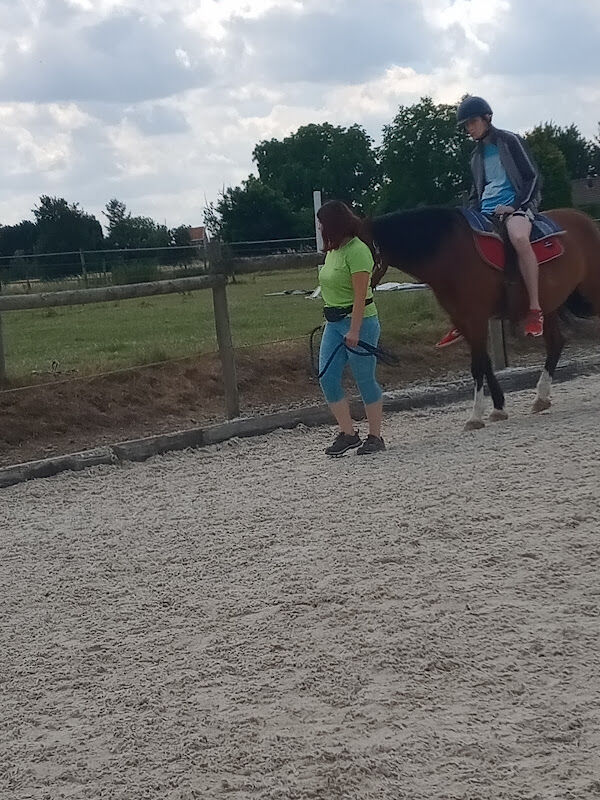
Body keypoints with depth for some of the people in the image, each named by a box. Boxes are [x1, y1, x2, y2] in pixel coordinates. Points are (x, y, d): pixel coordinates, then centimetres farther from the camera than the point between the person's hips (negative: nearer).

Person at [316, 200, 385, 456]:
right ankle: (347, 434, 8)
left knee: (365, 379, 0)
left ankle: (375, 437, 12)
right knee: (327, 377, 0)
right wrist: (330, 318, 17)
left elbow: (360, 295, -19)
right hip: (334, 322, 9)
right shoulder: (332, 250, 11)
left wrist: (354, 330, -22)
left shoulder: (356, 250, -15)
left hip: (358, 321, -9)